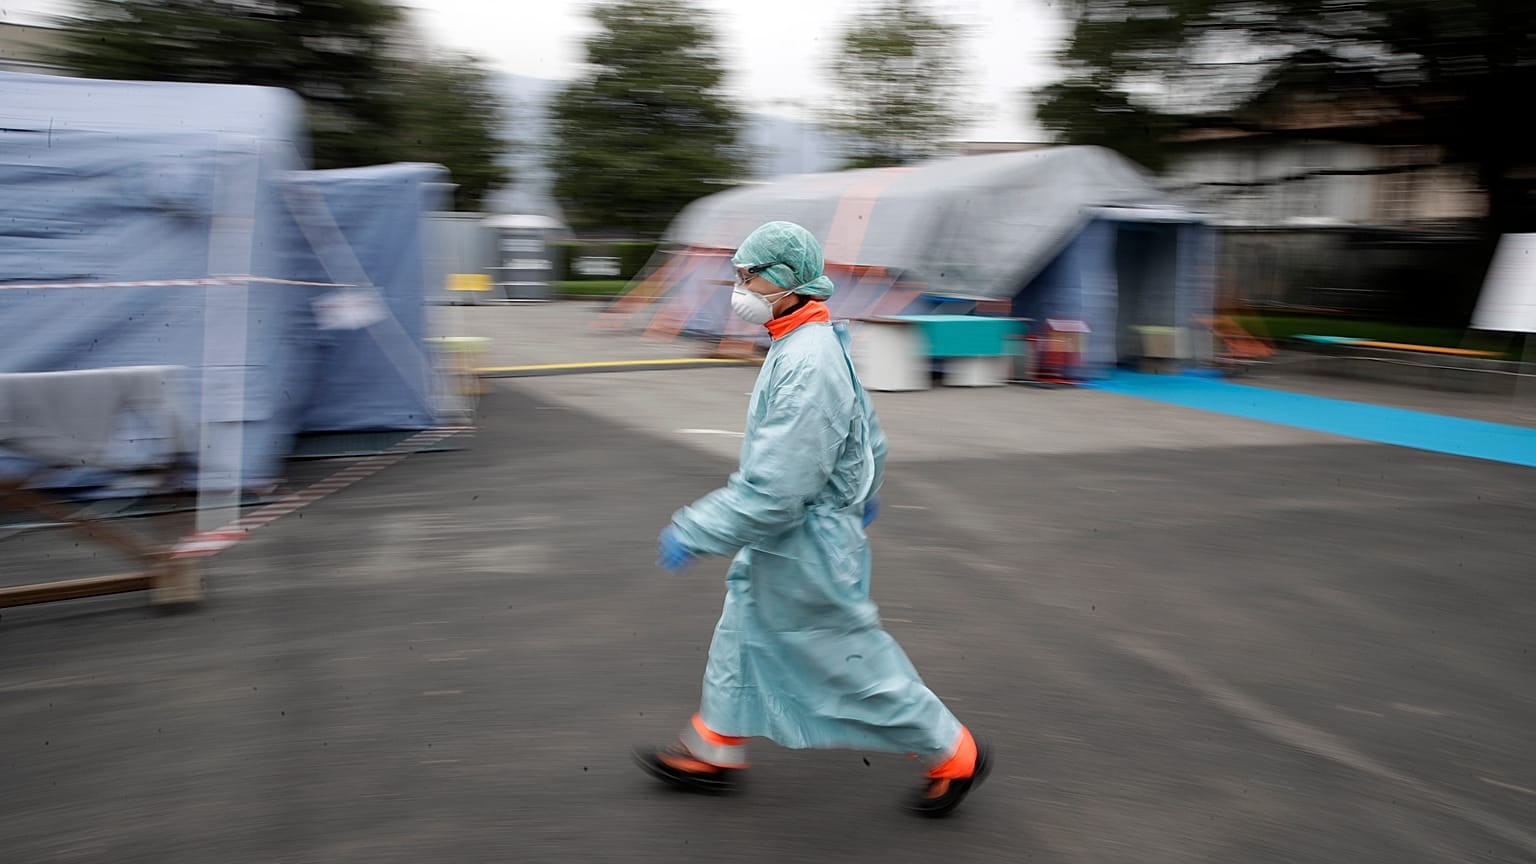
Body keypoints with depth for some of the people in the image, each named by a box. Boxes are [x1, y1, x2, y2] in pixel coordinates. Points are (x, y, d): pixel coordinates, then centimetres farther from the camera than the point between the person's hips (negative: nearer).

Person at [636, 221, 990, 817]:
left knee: (854, 661, 4)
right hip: (777, 543, 10)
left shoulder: (806, 368, -30)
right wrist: (865, 494, 33)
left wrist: (693, 532, -25)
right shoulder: (817, 344, 4)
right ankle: (715, 752, 35)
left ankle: (954, 755, 20)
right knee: (740, 638, 19)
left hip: (806, 546, -10)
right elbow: (868, 433, 17)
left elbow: (775, 489, -31)